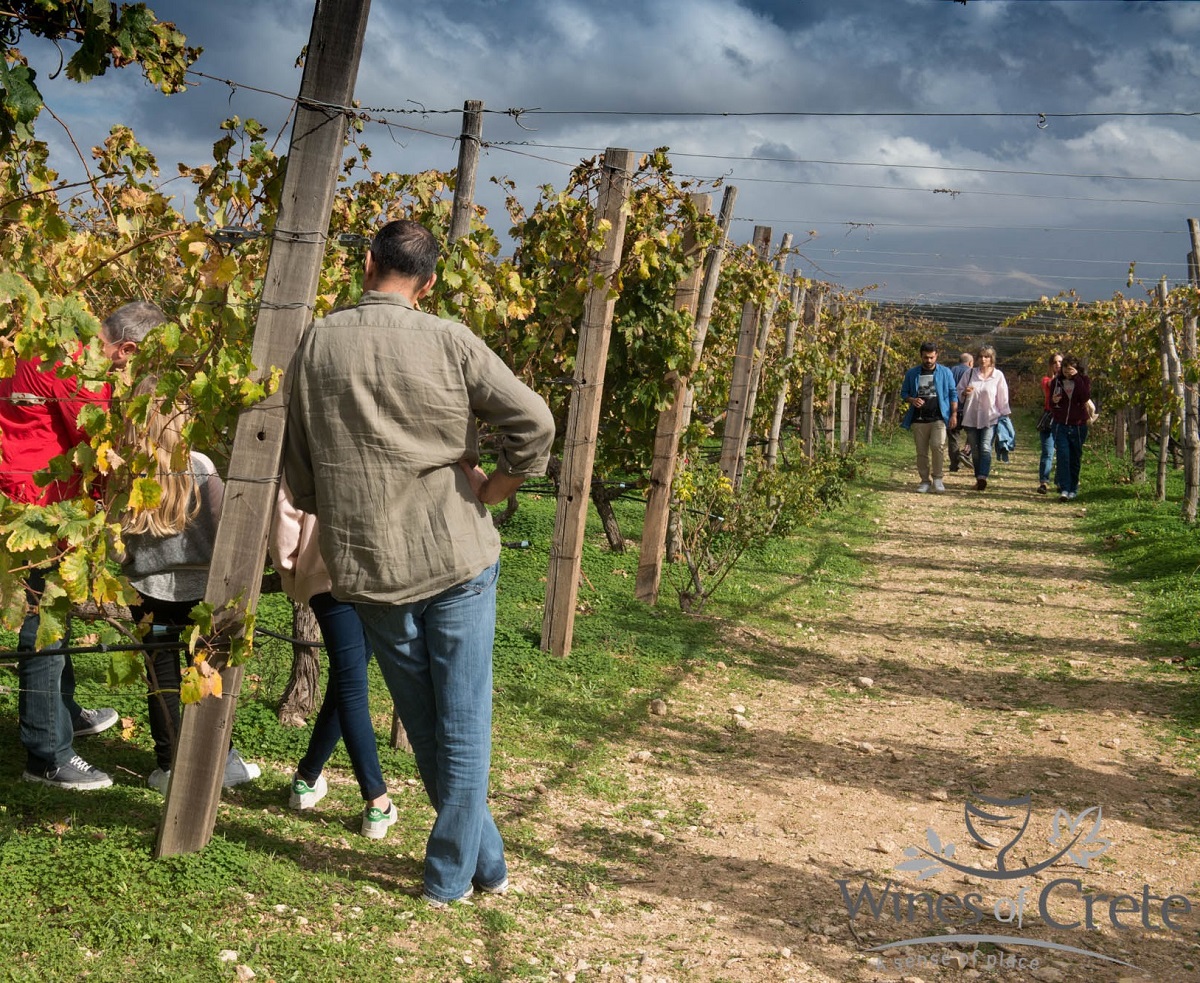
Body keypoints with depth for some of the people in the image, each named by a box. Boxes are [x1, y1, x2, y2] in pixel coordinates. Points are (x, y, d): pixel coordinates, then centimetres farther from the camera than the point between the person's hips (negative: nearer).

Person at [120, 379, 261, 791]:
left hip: (148, 588, 1)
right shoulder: (199, 468, -12)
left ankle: (171, 767, 16)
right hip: (198, 587, -1)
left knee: (162, 675, 10)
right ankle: (221, 760, 18)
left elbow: (115, 533, -3)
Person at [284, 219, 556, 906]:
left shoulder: (317, 345, 0)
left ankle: (483, 861, 28)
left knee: (423, 722, 16)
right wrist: (492, 490, -1)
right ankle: (451, 874, 16)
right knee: (464, 721, 9)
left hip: (367, 566, 3)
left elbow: (298, 466, 6)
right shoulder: (448, 342, -8)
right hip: (456, 555, -2)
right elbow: (534, 422, -15)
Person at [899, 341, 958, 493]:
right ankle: (925, 480, 14)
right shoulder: (912, 373, 7)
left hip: (939, 418, -2)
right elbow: (903, 393, 13)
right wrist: (912, 400, -9)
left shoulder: (945, 373, 5)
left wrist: (954, 415, -2)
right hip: (918, 419, 2)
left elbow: (953, 394, 6)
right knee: (922, 451, 4)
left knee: (938, 446, -18)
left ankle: (937, 478, -5)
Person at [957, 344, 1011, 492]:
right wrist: (965, 393, -11)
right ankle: (979, 478, 17)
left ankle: (982, 477, -28)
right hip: (971, 418, 3)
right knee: (975, 450, 8)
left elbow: (1003, 398, 3)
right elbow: (958, 391, 11)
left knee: (985, 448, -18)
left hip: (990, 418, -3)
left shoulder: (998, 375, 0)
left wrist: (1006, 416, 3)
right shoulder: (970, 373, 5)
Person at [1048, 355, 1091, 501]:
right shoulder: (1056, 382, 5)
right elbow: (1051, 405, 13)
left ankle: (1073, 489, 20)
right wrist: (1054, 401, -11)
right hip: (1061, 426, 0)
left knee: (1075, 458, 7)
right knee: (1063, 456, -13)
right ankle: (1064, 490, -17)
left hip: (1078, 426, 0)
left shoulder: (1083, 381, 1)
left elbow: (1085, 397, -19)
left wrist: (1076, 378, -18)